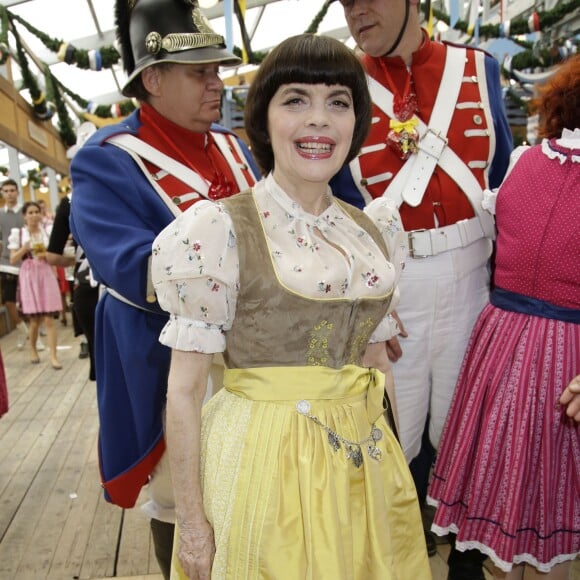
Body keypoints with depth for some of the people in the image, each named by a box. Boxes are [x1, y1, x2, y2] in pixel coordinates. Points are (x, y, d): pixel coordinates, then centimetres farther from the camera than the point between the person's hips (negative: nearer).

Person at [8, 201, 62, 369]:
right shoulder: (17, 233, 1)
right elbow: (13, 260, -1)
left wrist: (46, 255, -7)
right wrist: (25, 248, -15)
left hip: (47, 275, 1)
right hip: (28, 277, -1)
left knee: (49, 319, -4)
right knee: (34, 320, 4)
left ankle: (53, 356, -3)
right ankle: (33, 350, 29)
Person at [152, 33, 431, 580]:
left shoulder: (376, 231, 3)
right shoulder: (219, 230, -14)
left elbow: (375, 359, 12)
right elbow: (183, 390, -12)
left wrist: (393, 461, 15)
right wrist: (192, 523, -10)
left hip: (367, 463, 5)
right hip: (262, 457, -5)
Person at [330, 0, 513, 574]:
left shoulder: (480, 69, 4)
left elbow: (505, 179, 9)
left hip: (472, 280, 2)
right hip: (384, 284, -1)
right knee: (397, 434, 11)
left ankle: (466, 553, 42)